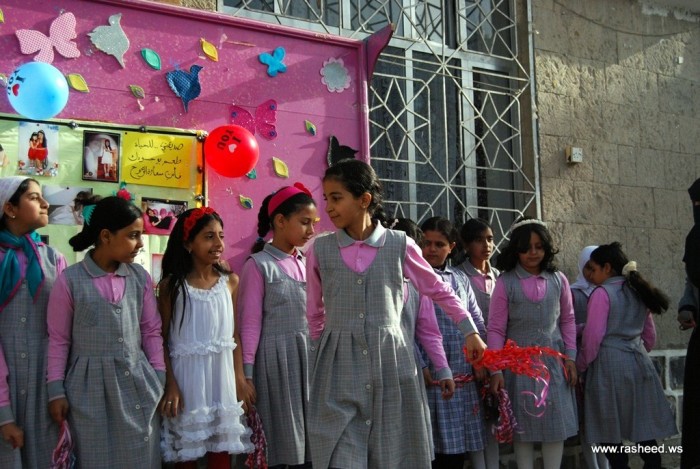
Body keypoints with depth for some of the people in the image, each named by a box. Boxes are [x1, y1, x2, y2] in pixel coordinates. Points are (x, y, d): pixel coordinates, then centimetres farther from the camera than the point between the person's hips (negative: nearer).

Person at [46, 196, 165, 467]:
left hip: (137, 382, 3)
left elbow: (152, 331, 8)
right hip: (90, 386, -3)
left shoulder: (140, 277, 3)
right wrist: (56, 390, -4)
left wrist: (160, 380, 5)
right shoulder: (70, 280, -7)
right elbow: (58, 340, -3)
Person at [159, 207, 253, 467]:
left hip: (223, 373, 2)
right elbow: (162, 339, -3)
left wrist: (240, 377, 2)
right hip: (187, 374, -2)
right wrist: (169, 384, -9)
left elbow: (234, 333, 7)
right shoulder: (171, 285, -5)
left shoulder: (230, 281, 3)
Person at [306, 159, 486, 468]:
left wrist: (470, 331, 11)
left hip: (389, 361, 0)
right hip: (339, 366, 0)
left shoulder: (400, 245, -1)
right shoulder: (320, 249, 2)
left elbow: (439, 290, 11)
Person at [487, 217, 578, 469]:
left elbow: (567, 321, 11)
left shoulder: (558, 280, 4)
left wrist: (570, 357, 3)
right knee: (523, 425, 6)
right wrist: (496, 370, -11)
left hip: (553, 361, 3)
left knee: (556, 423, 6)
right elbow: (496, 329, -6)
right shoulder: (505, 282, -5)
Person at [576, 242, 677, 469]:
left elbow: (593, 336, -12)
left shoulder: (602, 293, -8)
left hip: (609, 365, -7)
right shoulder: (638, 292, 13)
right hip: (640, 364, 7)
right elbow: (649, 335, 18)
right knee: (644, 429, 9)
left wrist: (581, 365, -1)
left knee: (611, 432, 0)